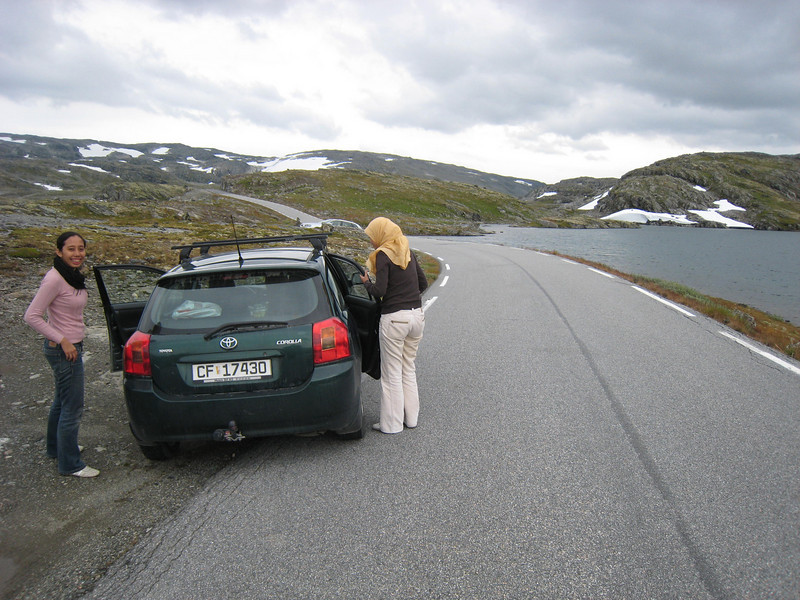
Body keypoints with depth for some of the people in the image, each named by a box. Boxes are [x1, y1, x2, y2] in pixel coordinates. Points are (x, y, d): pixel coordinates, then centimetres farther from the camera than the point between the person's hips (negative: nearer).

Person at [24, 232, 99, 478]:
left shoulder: (73, 276, 6)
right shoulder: (54, 279, -21)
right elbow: (32, 316, -21)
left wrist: (73, 340, 18)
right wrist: (62, 341, -20)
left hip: (72, 346, 10)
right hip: (63, 350, -10)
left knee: (62, 401, 23)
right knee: (73, 408, -1)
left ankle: (56, 448, 41)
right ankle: (70, 464, 12)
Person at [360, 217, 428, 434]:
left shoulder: (383, 255, -11)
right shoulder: (408, 252, 11)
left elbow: (379, 291, -18)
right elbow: (423, 283, 15)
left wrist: (366, 282, 1)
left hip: (394, 318, -7)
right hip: (416, 316, 8)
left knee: (392, 373, 4)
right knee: (409, 369, 19)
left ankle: (392, 424, 12)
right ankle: (411, 418, 27)